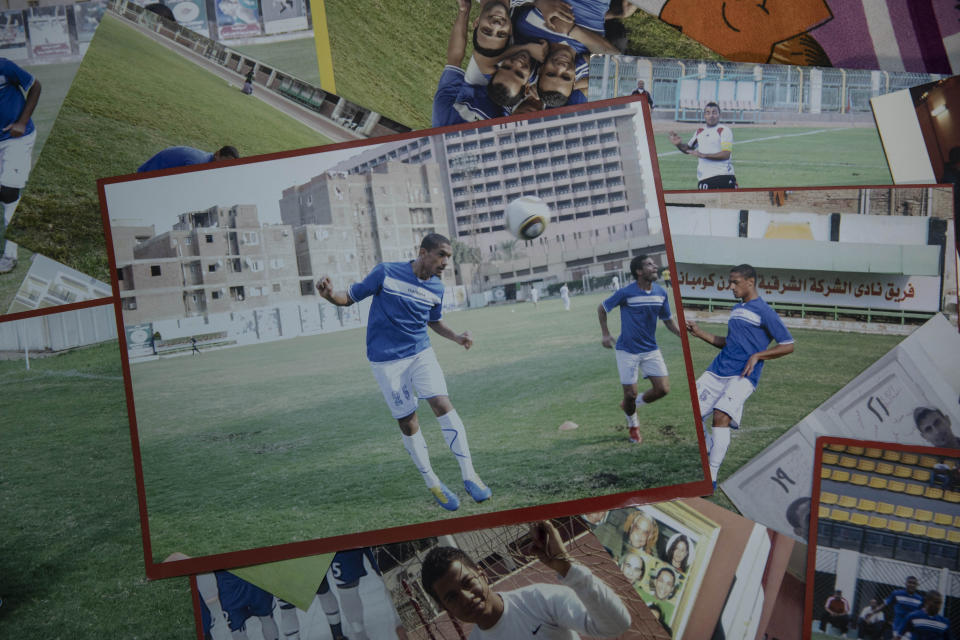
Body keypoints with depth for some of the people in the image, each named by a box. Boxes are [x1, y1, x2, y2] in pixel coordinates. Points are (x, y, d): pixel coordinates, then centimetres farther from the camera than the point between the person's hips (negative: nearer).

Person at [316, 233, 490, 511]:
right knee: (408, 423, 0)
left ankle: (469, 475, -7)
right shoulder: (386, 273, -11)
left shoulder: (437, 288, 2)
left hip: (421, 353, 3)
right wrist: (330, 294, -26)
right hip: (386, 360, -3)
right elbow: (350, 297, -3)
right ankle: (432, 483, 16)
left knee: (443, 405, -15)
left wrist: (456, 337, 2)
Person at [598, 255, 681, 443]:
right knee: (631, 393, -1)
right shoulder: (626, 293, -16)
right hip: (627, 350, -5)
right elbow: (601, 308, -2)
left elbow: (668, 320, 9)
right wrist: (605, 334, -4)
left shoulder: (661, 293, -2)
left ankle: (633, 404, 26)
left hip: (651, 349, 5)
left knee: (663, 389, -3)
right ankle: (633, 425, 30)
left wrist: (682, 334, -8)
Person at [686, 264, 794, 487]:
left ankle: (712, 478, -20)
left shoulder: (764, 311, -4)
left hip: (742, 376, -8)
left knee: (721, 417, -24)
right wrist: (700, 333, 19)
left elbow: (788, 345, -4)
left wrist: (757, 355, -13)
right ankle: (709, 457, 18)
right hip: (717, 371, 8)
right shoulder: (736, 309, 19)